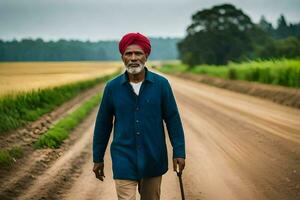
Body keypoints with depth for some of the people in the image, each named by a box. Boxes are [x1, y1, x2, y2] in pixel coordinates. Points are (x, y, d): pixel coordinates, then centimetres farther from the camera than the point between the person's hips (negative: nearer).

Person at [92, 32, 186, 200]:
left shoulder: (161, 84, -5)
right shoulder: (113, 87, -3)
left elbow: (173, 119, -1)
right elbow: (103, 124, 5)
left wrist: (179, 153, -5)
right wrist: (98, 159, 8)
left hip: (153, 159, 1)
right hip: (124, 160, -1)